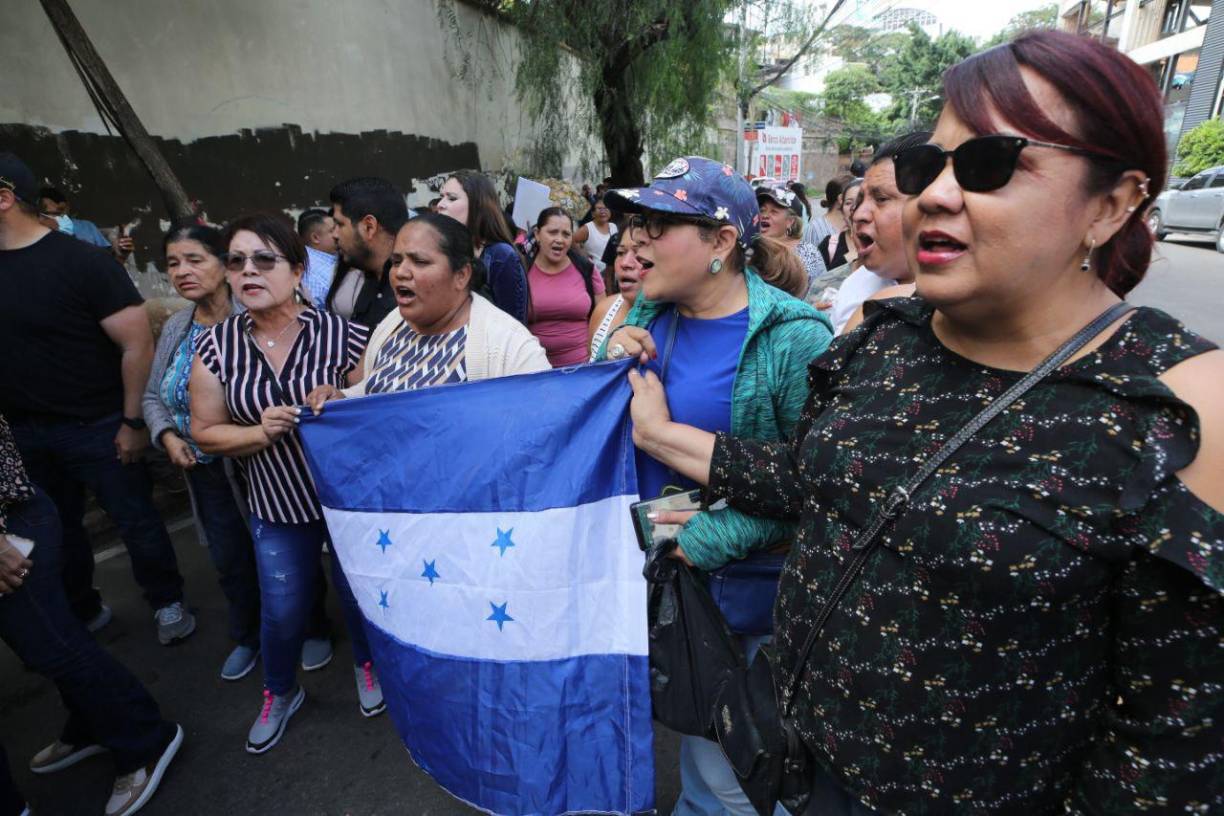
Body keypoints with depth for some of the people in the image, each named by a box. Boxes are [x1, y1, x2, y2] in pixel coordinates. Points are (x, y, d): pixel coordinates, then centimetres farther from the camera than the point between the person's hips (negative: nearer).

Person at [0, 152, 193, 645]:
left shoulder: (81, 261, -14)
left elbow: (138, 342, -15)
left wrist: (133, 421, -13)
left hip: (94, 427, -6)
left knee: (135, 520, 6)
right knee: (54, 530, 18)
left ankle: (168, 604, 25)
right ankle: (81, 613, 37)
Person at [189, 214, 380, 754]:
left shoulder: (339, 334, -15)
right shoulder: (217, 345, -6)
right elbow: (206, 432, 1)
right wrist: (260, 432, -17)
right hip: (276, 506, 2)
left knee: (357, 592, 15)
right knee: (282, 611, 15)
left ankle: (366, 664, 48)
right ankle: (279, 693, 46)